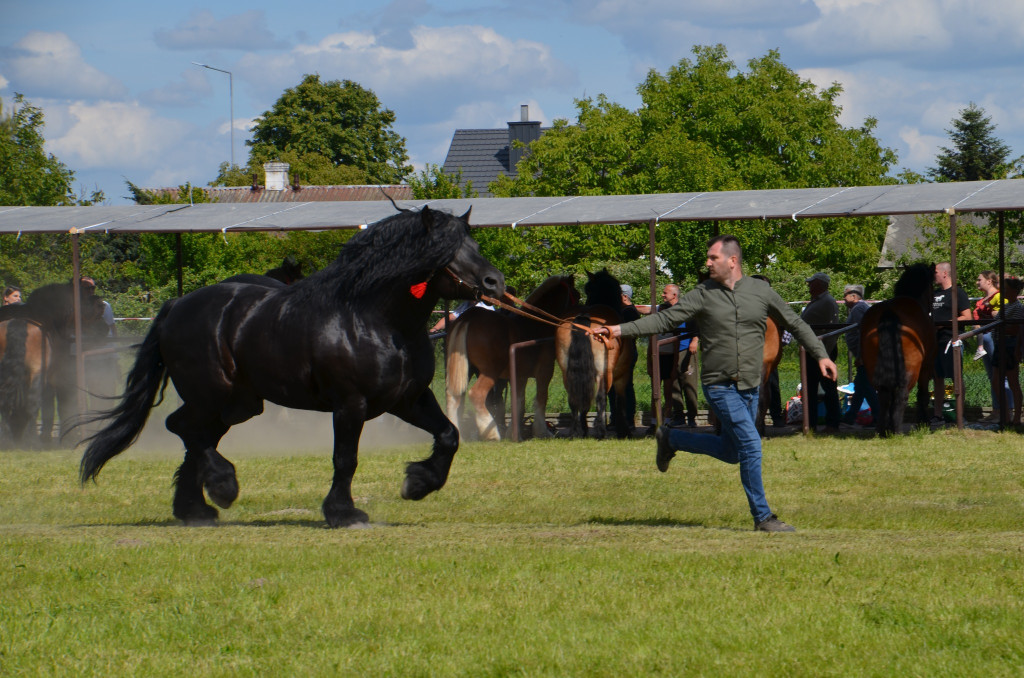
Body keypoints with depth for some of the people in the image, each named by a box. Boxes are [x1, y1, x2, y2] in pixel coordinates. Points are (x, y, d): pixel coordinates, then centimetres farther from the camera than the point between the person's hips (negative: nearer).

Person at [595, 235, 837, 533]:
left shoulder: (761, 291, 3)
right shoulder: (703, 294, -2)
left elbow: (795, 324, 13)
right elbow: (665, 319, -3)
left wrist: (821, 355, 6)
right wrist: (620, 330, -12)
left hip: (750, 386, 4)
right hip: (720, 386, -4)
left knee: (731, 452, 14)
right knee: (750, 444, -14)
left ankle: (671, 438, 34)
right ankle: (762, 516, -5)